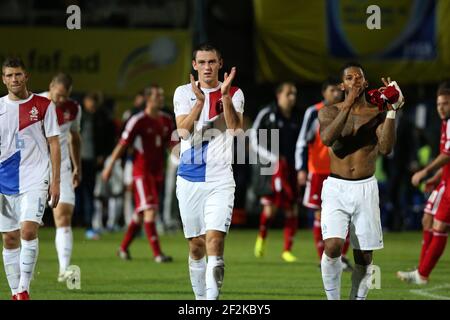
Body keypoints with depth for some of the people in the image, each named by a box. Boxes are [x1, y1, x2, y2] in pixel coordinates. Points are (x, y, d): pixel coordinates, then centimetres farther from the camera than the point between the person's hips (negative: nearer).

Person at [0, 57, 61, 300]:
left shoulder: (43, 105, 1)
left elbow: (54, 145, 3)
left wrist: (55, 182, -3)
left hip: (35, 179, -3)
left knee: (28, 231, -19)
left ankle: (24, 290, -15)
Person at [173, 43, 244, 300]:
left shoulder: (234, 94, 3)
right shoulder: (184, 93, 5)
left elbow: (236, 128, -14)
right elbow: (183, 131, -10)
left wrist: (225, 96, -24)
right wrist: (200, 101, -22)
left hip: (220, 179, -2)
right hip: (190, 179, 2)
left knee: (215, 240, -17)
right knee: (196, 247, 7)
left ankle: (213, 297, -21)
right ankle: (200, 298, 18)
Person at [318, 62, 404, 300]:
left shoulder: (377, 113, 3)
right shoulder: (329, 112, 3)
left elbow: (385, 148, -13)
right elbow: (327, 138, -19)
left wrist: (391, 112, -19)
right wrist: (348, 105, -20)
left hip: (365, 189, 1)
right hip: (336, 188, -1)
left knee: (364, 257, 2)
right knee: (332, 247, -19)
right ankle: (332, 298, -3)